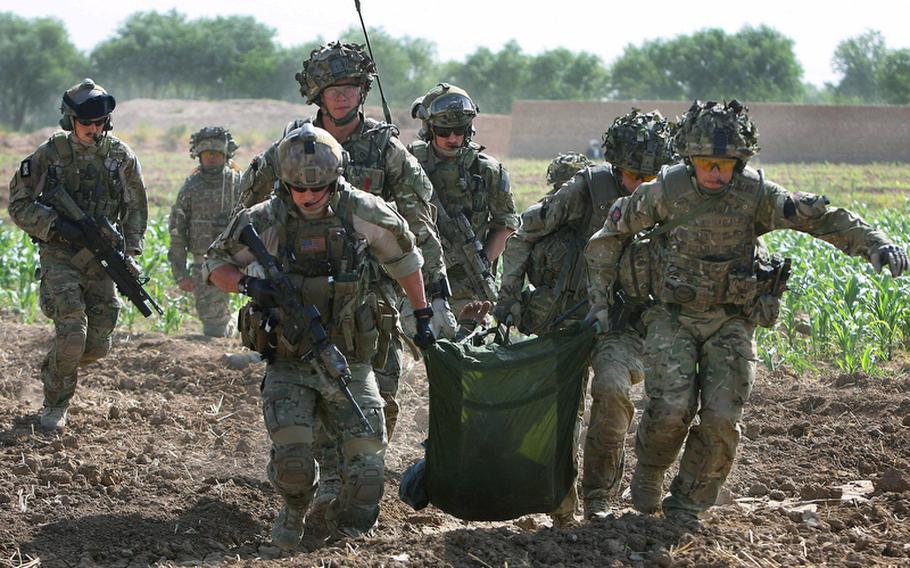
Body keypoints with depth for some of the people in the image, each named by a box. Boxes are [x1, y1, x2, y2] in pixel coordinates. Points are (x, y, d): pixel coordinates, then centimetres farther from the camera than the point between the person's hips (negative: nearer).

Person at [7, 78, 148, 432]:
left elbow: (135, 210, 8)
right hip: (59, 255, -3)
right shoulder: (50, 154, -5)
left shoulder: (120, 156, 2)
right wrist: (56, 226, -18)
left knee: (98, 345, 0)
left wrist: (129, 253, -4)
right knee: (72, 333, -18)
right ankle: (55, 404, 2)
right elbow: (19, 205, -3)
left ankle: (54, 369, 34)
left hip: (100, 258, 3)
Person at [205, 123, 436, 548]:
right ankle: (294, 511, 14)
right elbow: (215, 262, 5)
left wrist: (422, 314, 18)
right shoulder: (263, 221, -8)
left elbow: (403, 255, 13)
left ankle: (345, 522, 23)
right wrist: (248, 284, -15)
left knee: (366, 471, -9)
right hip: (288, 365, -1)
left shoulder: (362, 212, -6)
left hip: (349, 365, 1)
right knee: (291, 459, -21)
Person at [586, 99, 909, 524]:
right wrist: (600, 298, 1)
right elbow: (611, 233, 2)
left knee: (722, 419, -12)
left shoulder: (756, 194, -10)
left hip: (731, 322, 1)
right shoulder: (666, 191, -11)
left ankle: (687, 503, 10)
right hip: (673, 317, -1)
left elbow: (820, 217, -15)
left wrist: (875, 243, -30)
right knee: (672, 409, -17)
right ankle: (648, 473, 15)